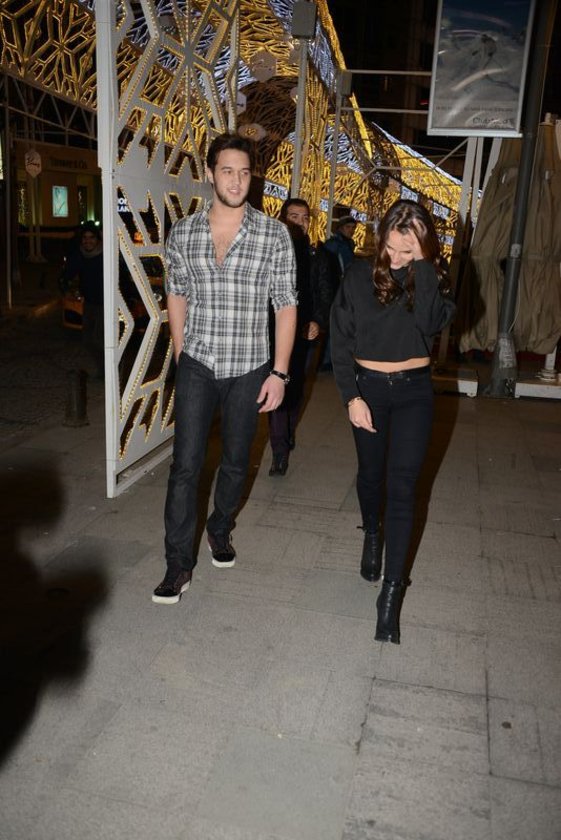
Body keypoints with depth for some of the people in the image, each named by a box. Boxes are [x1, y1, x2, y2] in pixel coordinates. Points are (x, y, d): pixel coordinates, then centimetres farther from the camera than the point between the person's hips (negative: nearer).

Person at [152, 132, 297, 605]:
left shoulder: (274, 234, -6)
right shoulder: (183, 233, 1)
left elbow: (286, 305, -4)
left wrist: (279, 372, -8)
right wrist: (181, 355, 10)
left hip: (248, 369, 0)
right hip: (197, 366, 1)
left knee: (236, 462, 13)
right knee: (186, 464, -2)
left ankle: (221, 529, 39)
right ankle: (179, 561, 9)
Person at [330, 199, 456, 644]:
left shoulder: (432, 276, -3)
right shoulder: (360, 275, -4)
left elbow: (432, 321, -23)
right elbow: (341, 340, -3)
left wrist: (422, 265, -24)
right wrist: (351, 396, -8)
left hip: (414, 392, -1)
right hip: (368, 387, 1)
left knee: (402, 489, -5)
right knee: (371, 474, 17)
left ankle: (392, 590, -1)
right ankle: (372, 534, 48)